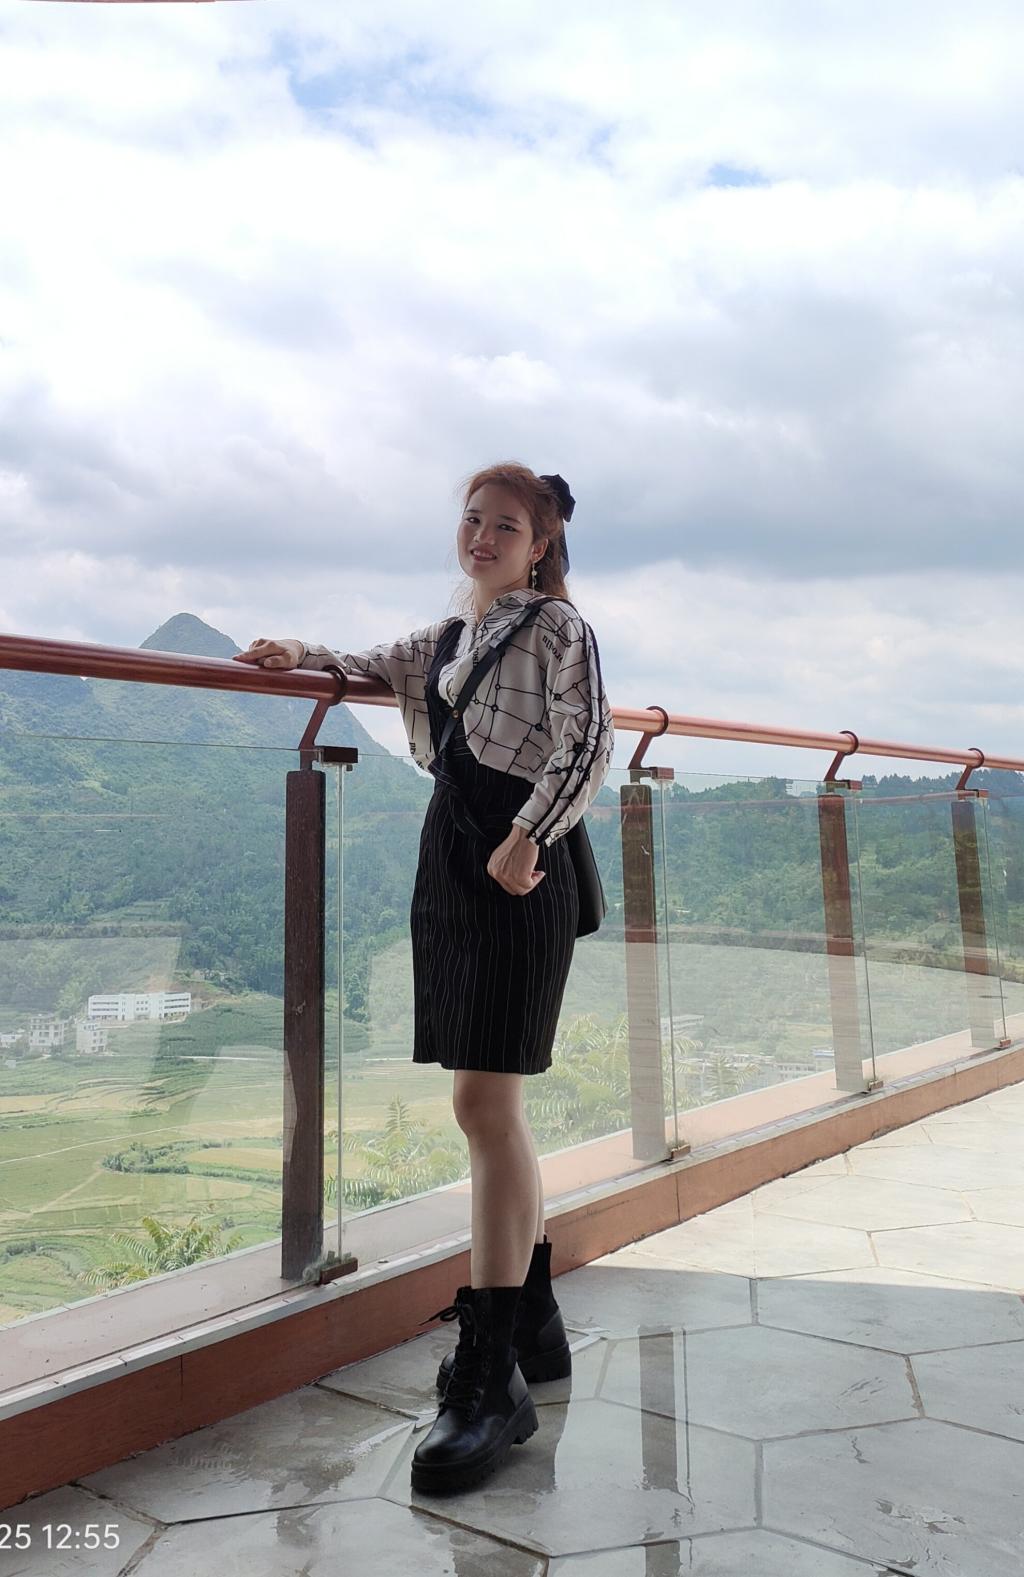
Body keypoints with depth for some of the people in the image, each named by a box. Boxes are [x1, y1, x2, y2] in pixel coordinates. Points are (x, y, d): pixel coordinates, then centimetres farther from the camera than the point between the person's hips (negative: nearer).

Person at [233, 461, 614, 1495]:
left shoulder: (556, 625, 0)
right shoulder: (448, 638, 20)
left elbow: (588, 744, -12)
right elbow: (379, 669, 37)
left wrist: (527, 837, -23)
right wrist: (302, 656, 19)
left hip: (516, 871, -8)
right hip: (450, 865, 8)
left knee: (484, 1101, -12)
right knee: (490, 1105, 11)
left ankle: (490, 1378, -4)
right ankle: (533, 1322, 26)